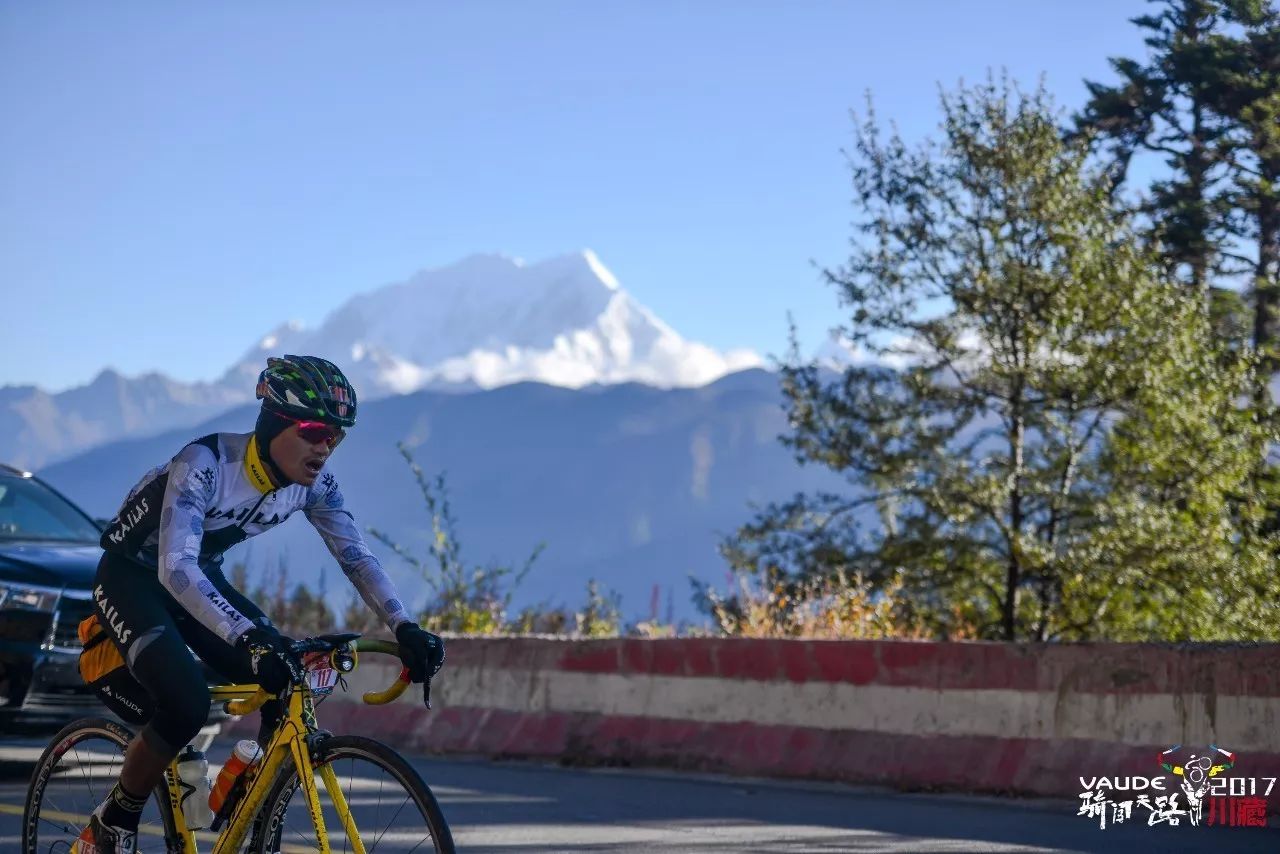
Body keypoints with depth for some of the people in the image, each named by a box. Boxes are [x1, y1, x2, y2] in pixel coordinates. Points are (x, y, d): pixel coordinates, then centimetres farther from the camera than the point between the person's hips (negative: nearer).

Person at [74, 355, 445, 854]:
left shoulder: (313, 484, -13)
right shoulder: (204, 466, -33)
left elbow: (356, 557, -12)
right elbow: (176, 570, -43)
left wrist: (405, 630, -29)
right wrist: (250, 639, -55)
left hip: (202, 579, 6)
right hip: (132, 578, -6)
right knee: (186, 703, -30)